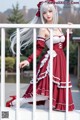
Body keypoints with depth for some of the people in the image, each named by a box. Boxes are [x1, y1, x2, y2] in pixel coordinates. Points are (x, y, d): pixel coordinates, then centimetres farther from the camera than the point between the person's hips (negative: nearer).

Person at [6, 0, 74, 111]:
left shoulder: (58, 28, 11)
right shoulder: (43, 30, -9)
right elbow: (39, 49, -11)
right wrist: (28, 60, -21)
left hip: (60, 60, 7)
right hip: (50, 61, -7)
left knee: (55, 89, 7)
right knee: (45, 90, -14)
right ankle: (16, 102, -3)